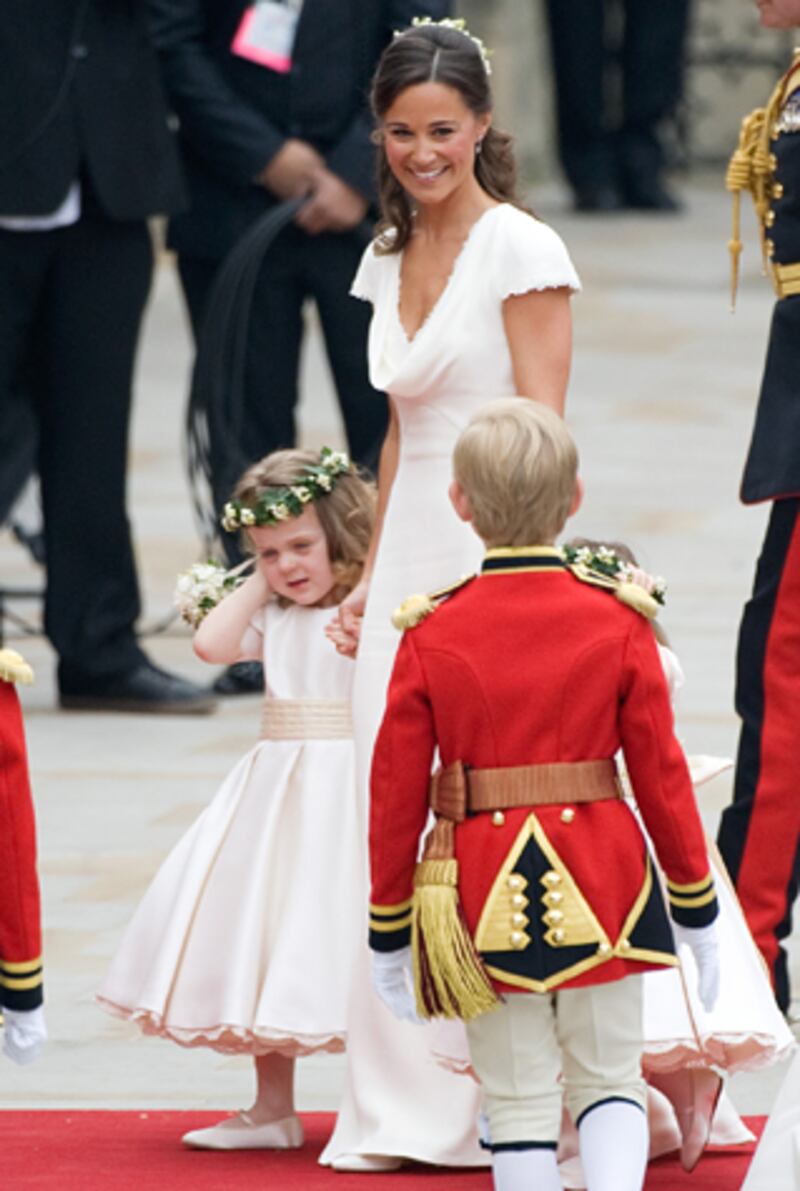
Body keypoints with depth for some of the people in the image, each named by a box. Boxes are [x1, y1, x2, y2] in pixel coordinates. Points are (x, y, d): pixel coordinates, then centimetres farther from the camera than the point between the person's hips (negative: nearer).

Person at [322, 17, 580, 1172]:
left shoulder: (521, 251, -7)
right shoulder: (391, 257, 15)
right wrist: (370, 578, 16)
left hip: (495, 549, -7)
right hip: (412, 551, 7)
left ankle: (500, 1102, -5)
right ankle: (403, 1109, 9)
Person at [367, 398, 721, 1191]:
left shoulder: (431, 636, -4)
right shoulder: (617, 622, -3)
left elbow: (396, 792, 0)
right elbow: (661, 774, 1)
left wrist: (388, 930, 10)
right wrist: (696, 908, 11)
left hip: (482, 887, 0)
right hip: (603, 877, 1)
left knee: (518, 1100, 7)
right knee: (609, 1080, 12)